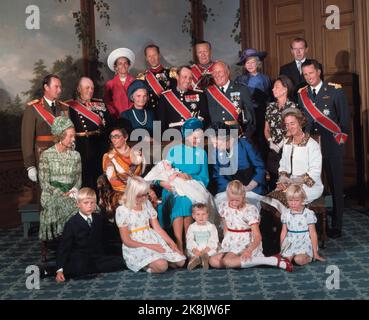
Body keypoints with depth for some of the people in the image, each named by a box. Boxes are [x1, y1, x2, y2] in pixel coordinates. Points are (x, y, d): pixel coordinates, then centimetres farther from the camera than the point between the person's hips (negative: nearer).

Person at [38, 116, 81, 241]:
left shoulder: (75, 155, 11)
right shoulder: (46, 155, -3)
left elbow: (78, 178, 11)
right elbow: (44, 183, -6)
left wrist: (74, 190, -10)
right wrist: (63, 194, -15)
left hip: (71, 194, 4)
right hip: (52, 195, -4)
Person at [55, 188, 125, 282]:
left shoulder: (98, 218, 8)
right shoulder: (72, 223, -6)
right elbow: (63, 247, -9)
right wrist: (59, 270, -18)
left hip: (97, 257, 6)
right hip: (79, 259, -6)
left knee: (120, 262, -19)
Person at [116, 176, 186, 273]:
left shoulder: (147, 204, 9)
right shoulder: (122, 210, -9)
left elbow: (157, 228, 9)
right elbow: (126, 241, -11)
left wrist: (171, 243, -5)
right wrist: (149, 246, -17)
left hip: (153, 240, 7)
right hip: (136, 246, -6)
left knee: (180, 262, -7)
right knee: (162, 266, -31)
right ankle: (145, 265, -3)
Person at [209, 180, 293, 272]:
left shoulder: (249, 210, -14)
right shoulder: (224, 207, 2)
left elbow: (257, 236, -21)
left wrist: (249, 250, -39)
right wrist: (225, 244, -3)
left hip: (246, 245, -6)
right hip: (231, 244, 6)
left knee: (227, 261, -33)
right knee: (213, 261, -20)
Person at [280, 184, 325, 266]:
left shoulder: (308, 214, -7)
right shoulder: (285, 214, 5)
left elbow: (313, 234, -5)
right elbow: (283, 232, 11)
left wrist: (315, 253, -4)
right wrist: (281, 250, 12)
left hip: (304, 244, -3)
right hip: (290, 244, 4)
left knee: (299, 260, -28)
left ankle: (309, 257, 3)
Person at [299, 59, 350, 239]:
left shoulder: (335, 90, 0)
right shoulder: (302, 94, 11)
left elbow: (345, 117, 2)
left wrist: (341, 138, 1)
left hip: (332, 145, -3)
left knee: (335, 186, 3)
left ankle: (336, 226, 13)